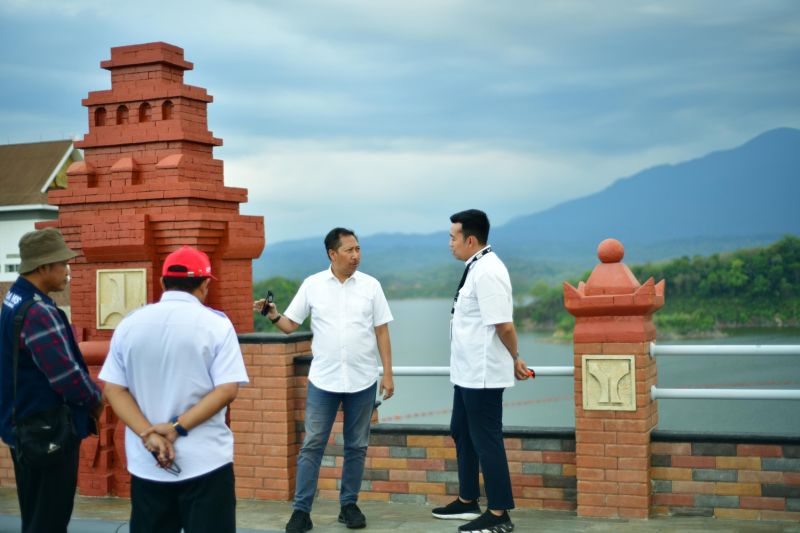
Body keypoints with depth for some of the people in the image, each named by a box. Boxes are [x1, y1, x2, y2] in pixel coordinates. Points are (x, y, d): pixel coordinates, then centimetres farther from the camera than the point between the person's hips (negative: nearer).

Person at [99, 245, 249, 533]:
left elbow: (113, 388, -1)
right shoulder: (216, 323, -5)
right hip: (205, 462, -3)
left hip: (146, 463, 4)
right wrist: (177, 428, -14)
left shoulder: (129, 324, 5)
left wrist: (148, 435, -10)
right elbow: (227, 389, -13)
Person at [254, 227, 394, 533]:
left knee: (356, 446, 9)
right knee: (312, 445, 0)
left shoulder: (371, 286, 0)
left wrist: (388, 374, -2)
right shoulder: (312, 285, -1)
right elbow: (290, 325, 3)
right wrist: (273, 316, -19)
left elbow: (382, 333, 2)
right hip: (323, 380, -1)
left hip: (363, 381, 1)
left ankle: (349, 505, 21)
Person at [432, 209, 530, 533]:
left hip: (483, 375, -10)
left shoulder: (487, 272, -20)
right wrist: (513, 360, 13)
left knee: (486, 440, -2)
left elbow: (504, 325, -24)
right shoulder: (476, 268, 11)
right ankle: (467, 501, 34)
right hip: (467, 372, 11)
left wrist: (514, 359, -9)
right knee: (462, 432, 20)